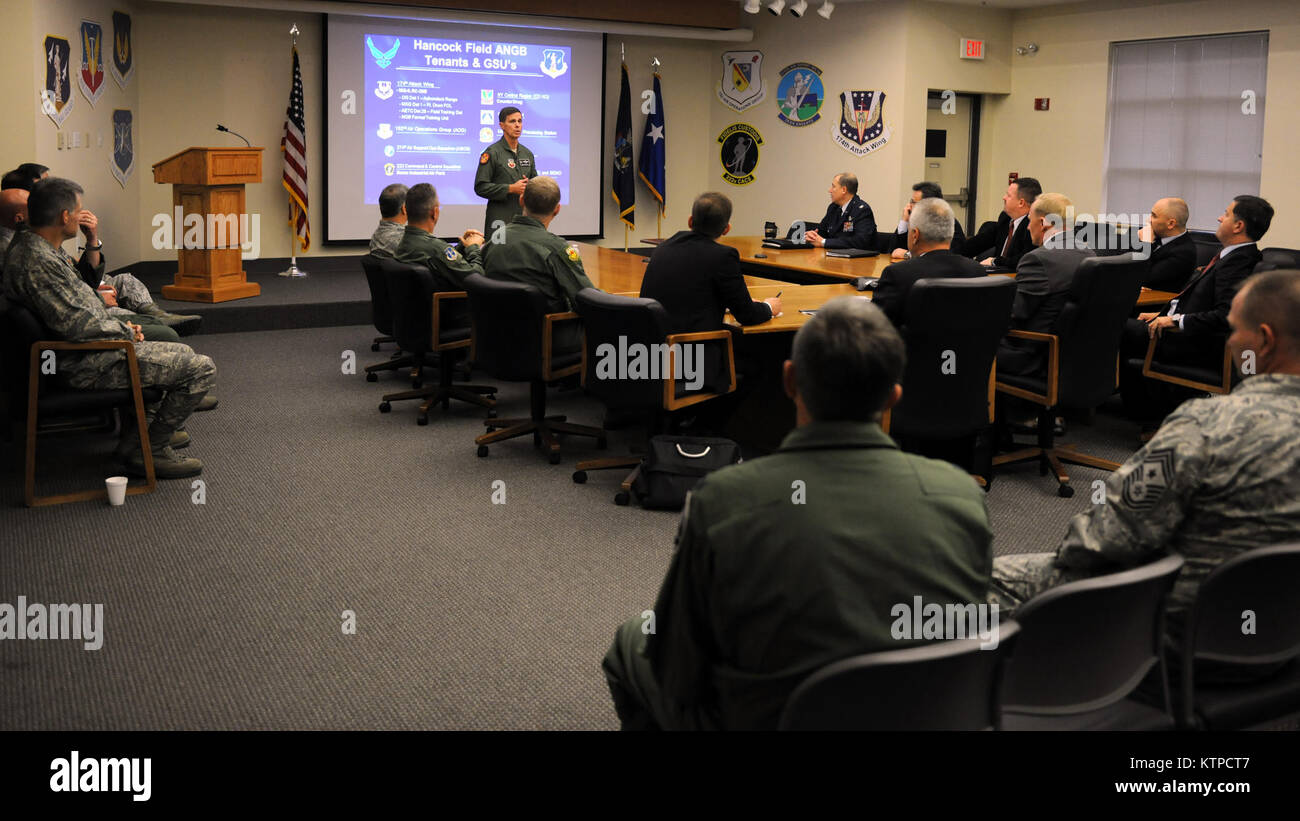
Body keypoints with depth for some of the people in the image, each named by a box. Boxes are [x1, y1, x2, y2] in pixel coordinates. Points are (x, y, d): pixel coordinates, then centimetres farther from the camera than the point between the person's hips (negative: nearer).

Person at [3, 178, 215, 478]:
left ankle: (131, 438, 24)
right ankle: (150, 451, -2)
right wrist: (125, 331, -12)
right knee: (201, 369, -12)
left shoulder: (29, 246, 10)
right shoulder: (39, 262, -25)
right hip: (87, 365, -11)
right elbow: (76, 324, -27)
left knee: (182, 352, 27)